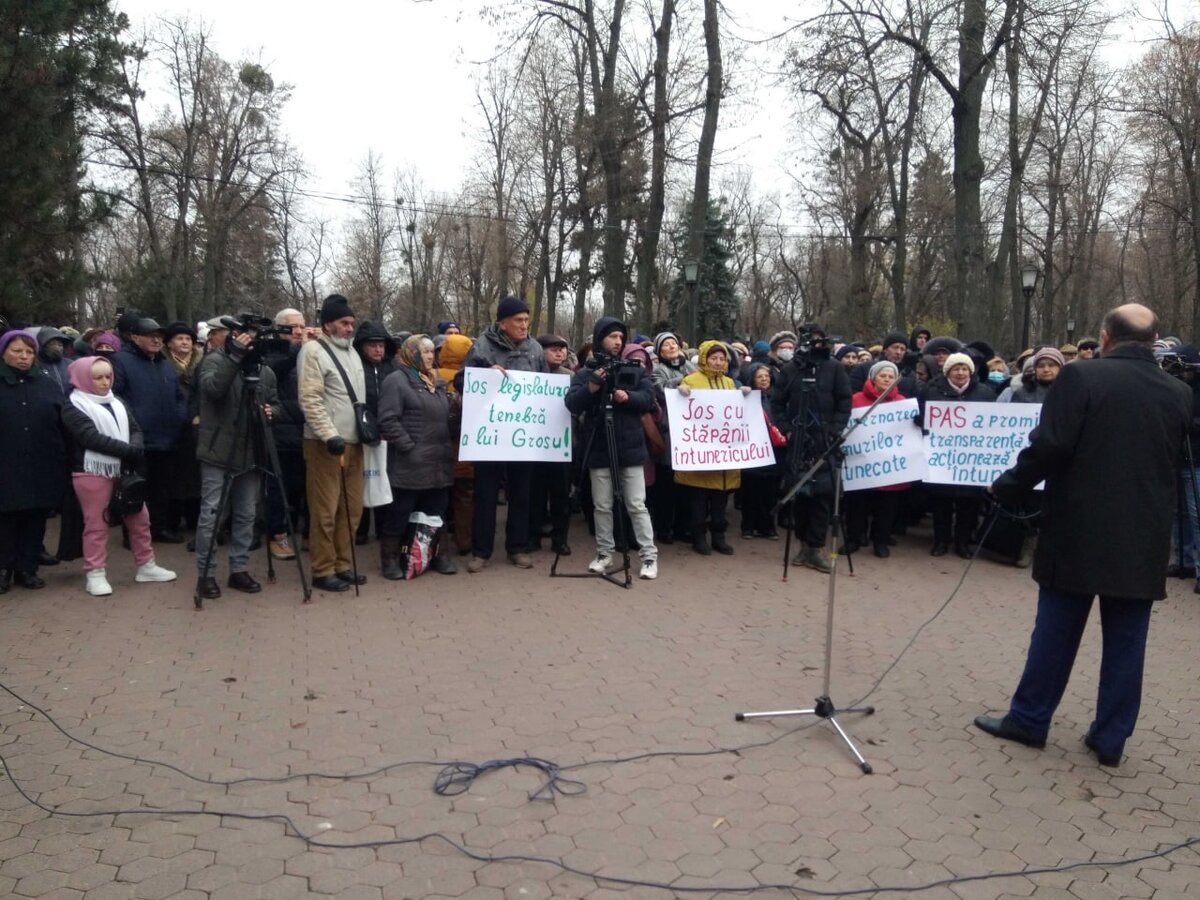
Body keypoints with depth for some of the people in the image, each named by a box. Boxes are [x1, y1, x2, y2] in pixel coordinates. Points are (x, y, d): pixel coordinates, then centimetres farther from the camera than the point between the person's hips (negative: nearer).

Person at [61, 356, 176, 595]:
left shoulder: (116, 403, 15)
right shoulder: (74, 407, -6)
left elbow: (135, 429, 8)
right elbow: (92, 438, -18)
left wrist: (135, 449, -14)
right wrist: (128, 450, -21)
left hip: (122, 470, 7)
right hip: (92, 472, -6)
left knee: (139, 517, 10)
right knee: (96, 523, -1)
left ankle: (146, 566, 21)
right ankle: (95, 573, 9)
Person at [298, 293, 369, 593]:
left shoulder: (352, 352, 18)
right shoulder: (314, 350, -8)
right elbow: (310, 400, -15)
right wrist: (330, 435, -22)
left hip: (353, 442, 8)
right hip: (325, 443, -8)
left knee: (351, 508, 11)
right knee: (325, 511, -3)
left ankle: (343, 565, 21)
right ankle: (323, 571, 5)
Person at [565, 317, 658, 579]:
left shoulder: (635, 370, 7)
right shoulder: (585, 373, 4)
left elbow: (649, 399, -3)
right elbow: (571, 403, -6)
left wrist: (628, 397, -21)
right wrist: (591, 388, -22)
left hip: (630, 448, 0)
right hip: (599, 449, 1)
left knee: (637, 505, 2)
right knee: (602, 506, 9)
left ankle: (649, 556, 7)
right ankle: (604, 554, 20)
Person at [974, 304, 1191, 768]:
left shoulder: (1081, 377, -10)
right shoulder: (1179, 393, 5)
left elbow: (1048, 447, -15)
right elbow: (1176, 462, 16)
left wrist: (1006, 489, -2)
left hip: (1080, 531, -3)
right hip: (1145, 538, 4)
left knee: (1056, 631, 7)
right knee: (1125, 641, 10)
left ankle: (1029, 719, 18)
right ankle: (1110, 738, 18)